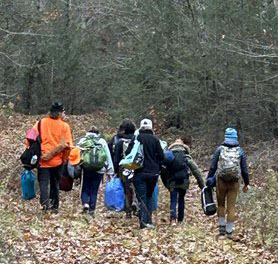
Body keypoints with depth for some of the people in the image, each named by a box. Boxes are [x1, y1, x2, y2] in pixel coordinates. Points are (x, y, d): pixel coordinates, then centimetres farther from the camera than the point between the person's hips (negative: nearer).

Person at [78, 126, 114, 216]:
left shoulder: (83, 140, 3)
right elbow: (108, 157, 5)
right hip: (99, 170, 1)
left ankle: (85, 203, -11)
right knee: (94, 190, 9)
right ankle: (92, 210, 7)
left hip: (86, 169, -1)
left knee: (85, 188, 12)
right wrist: (110, 171, 9)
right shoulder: (102, 142, 6)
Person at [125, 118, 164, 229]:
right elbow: (161, 156, 1)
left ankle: (144, 220, -18)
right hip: (153, 173, 2)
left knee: (142, 197, -2)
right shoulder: (155, 139, 1)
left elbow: (128, 154, -5)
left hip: (140, 173, -2)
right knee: (149, 196, 17)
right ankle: (148, 221, 14)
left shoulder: (136, 138, -4)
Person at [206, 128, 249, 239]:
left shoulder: (220, 149, -1)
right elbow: (244, 169, 4)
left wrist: (209, 179, 6)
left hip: (221, 180, 0)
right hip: (234, 182, 0)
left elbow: (213, 166, -2)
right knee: (231, 207, 5)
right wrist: (246, 184, 14)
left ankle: (222, 227, 13)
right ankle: (229, 232, 6)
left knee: (221, 204, 16)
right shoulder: (240, 151, 2)